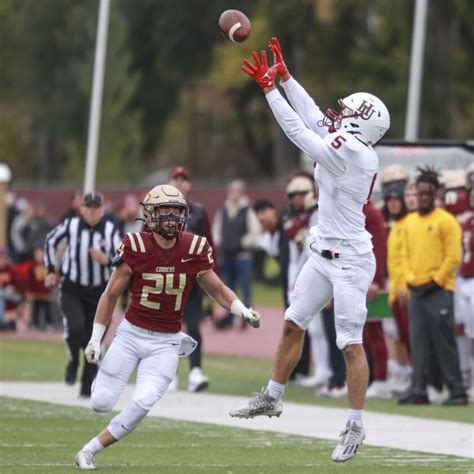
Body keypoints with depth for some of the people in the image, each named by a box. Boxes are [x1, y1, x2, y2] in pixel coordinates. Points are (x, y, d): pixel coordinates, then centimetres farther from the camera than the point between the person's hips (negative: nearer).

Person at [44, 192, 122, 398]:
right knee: (75, 326, -25)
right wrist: (51, 270, 12)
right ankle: (73, 362, 5)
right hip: (71, 289, -1)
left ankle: (87, 387, 17)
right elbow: (50, 241, 11)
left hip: (99, 292, 1)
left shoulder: (110, 230, -8)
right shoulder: (70, 225, -8)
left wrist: (105, 260, -29)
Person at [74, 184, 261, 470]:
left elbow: (218, 290, 6)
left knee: (142, 404, -16)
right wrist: (95, 339, 0)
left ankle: (90, 451, 1)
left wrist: (244, 312, -11)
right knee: (102, 403, -3)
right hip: (131, 334, -1)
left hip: (166, 343, 1)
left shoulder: (195, 250, -7)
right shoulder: (136, 248, -12)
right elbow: (110, 295, -1)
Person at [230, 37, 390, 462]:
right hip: (324, 255, 10)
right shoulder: (349, 146, 4)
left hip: (350, 260, -10)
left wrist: (271, 89, -12)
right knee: (294, 323, 16)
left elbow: (301, 132, -19)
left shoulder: (353, 154, -21)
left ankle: (356, 426, 1)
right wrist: (284, 76, 15)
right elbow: (314, 117, 15)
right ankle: (272, 398, 29)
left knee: (351, 344, -5)